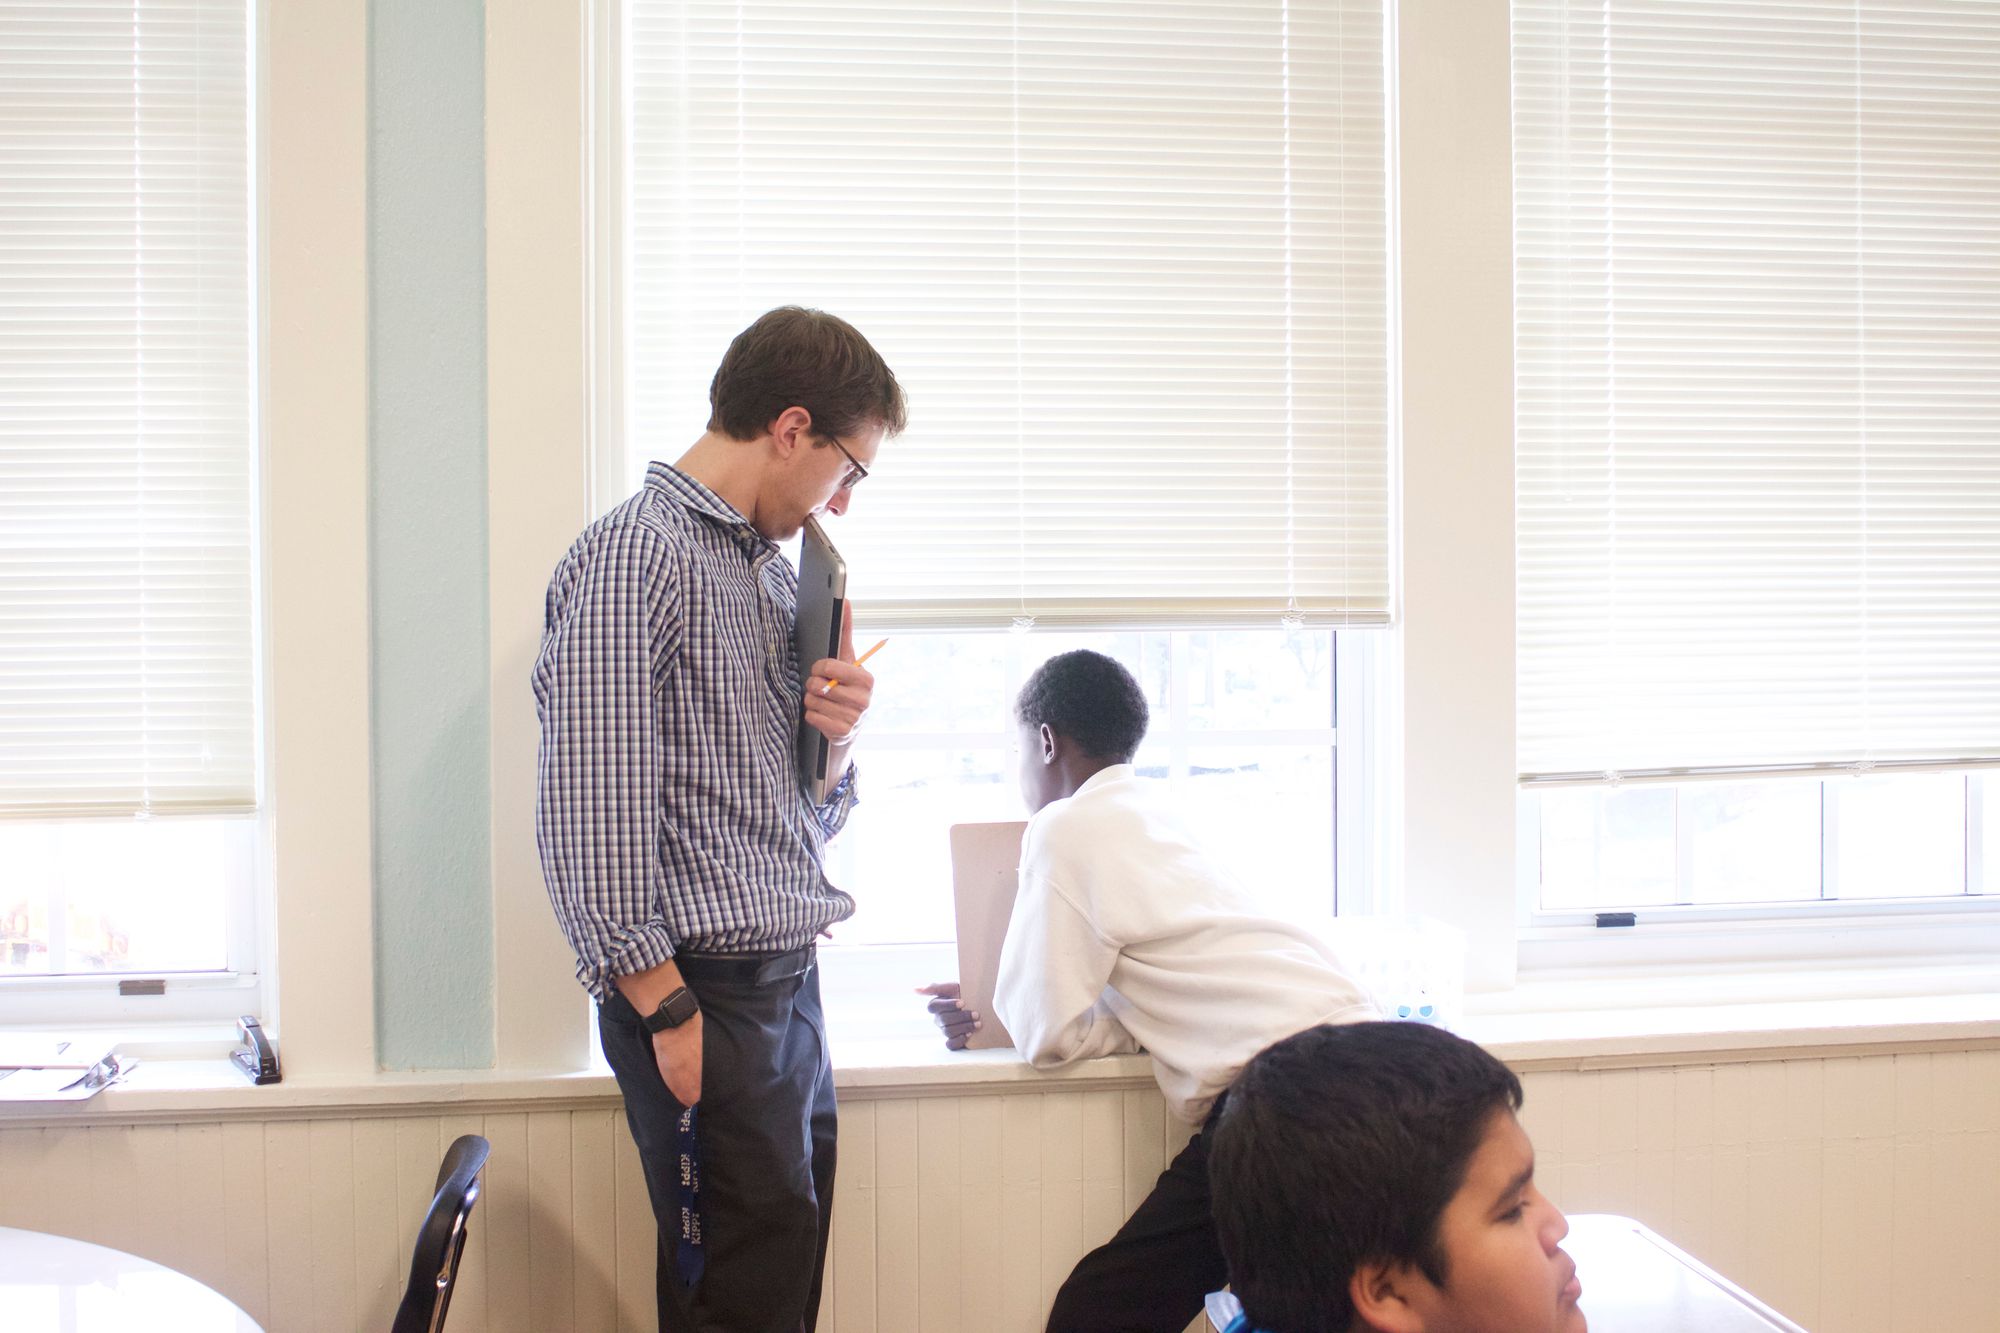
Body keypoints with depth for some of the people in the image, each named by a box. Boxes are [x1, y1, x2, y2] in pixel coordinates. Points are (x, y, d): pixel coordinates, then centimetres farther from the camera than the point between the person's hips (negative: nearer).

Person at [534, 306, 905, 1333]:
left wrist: (834, 735, 2)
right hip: (704, 992, -8)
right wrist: (666, 1009, -17)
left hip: (789, 980, 9)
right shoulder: (632, 558, -11)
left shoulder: (775, 571, 17)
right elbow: (592, 816, -18)